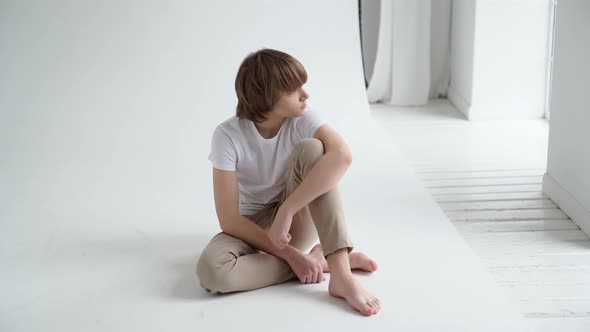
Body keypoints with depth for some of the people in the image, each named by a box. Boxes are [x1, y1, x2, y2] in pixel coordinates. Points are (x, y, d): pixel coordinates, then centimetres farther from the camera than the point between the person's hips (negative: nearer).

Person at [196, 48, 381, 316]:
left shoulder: (302, 117, -14)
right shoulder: (228, 135, -18)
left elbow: (342, 155, -36)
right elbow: (229, 220, -20)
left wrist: (286, 212, -40)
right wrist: (291, 255, -26)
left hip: (298, 220, 1)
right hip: (252, 227, -1)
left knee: (311, 148, -28)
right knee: (211, 269, -36)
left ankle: (340, 273, -34)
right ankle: (316, 259, -19)